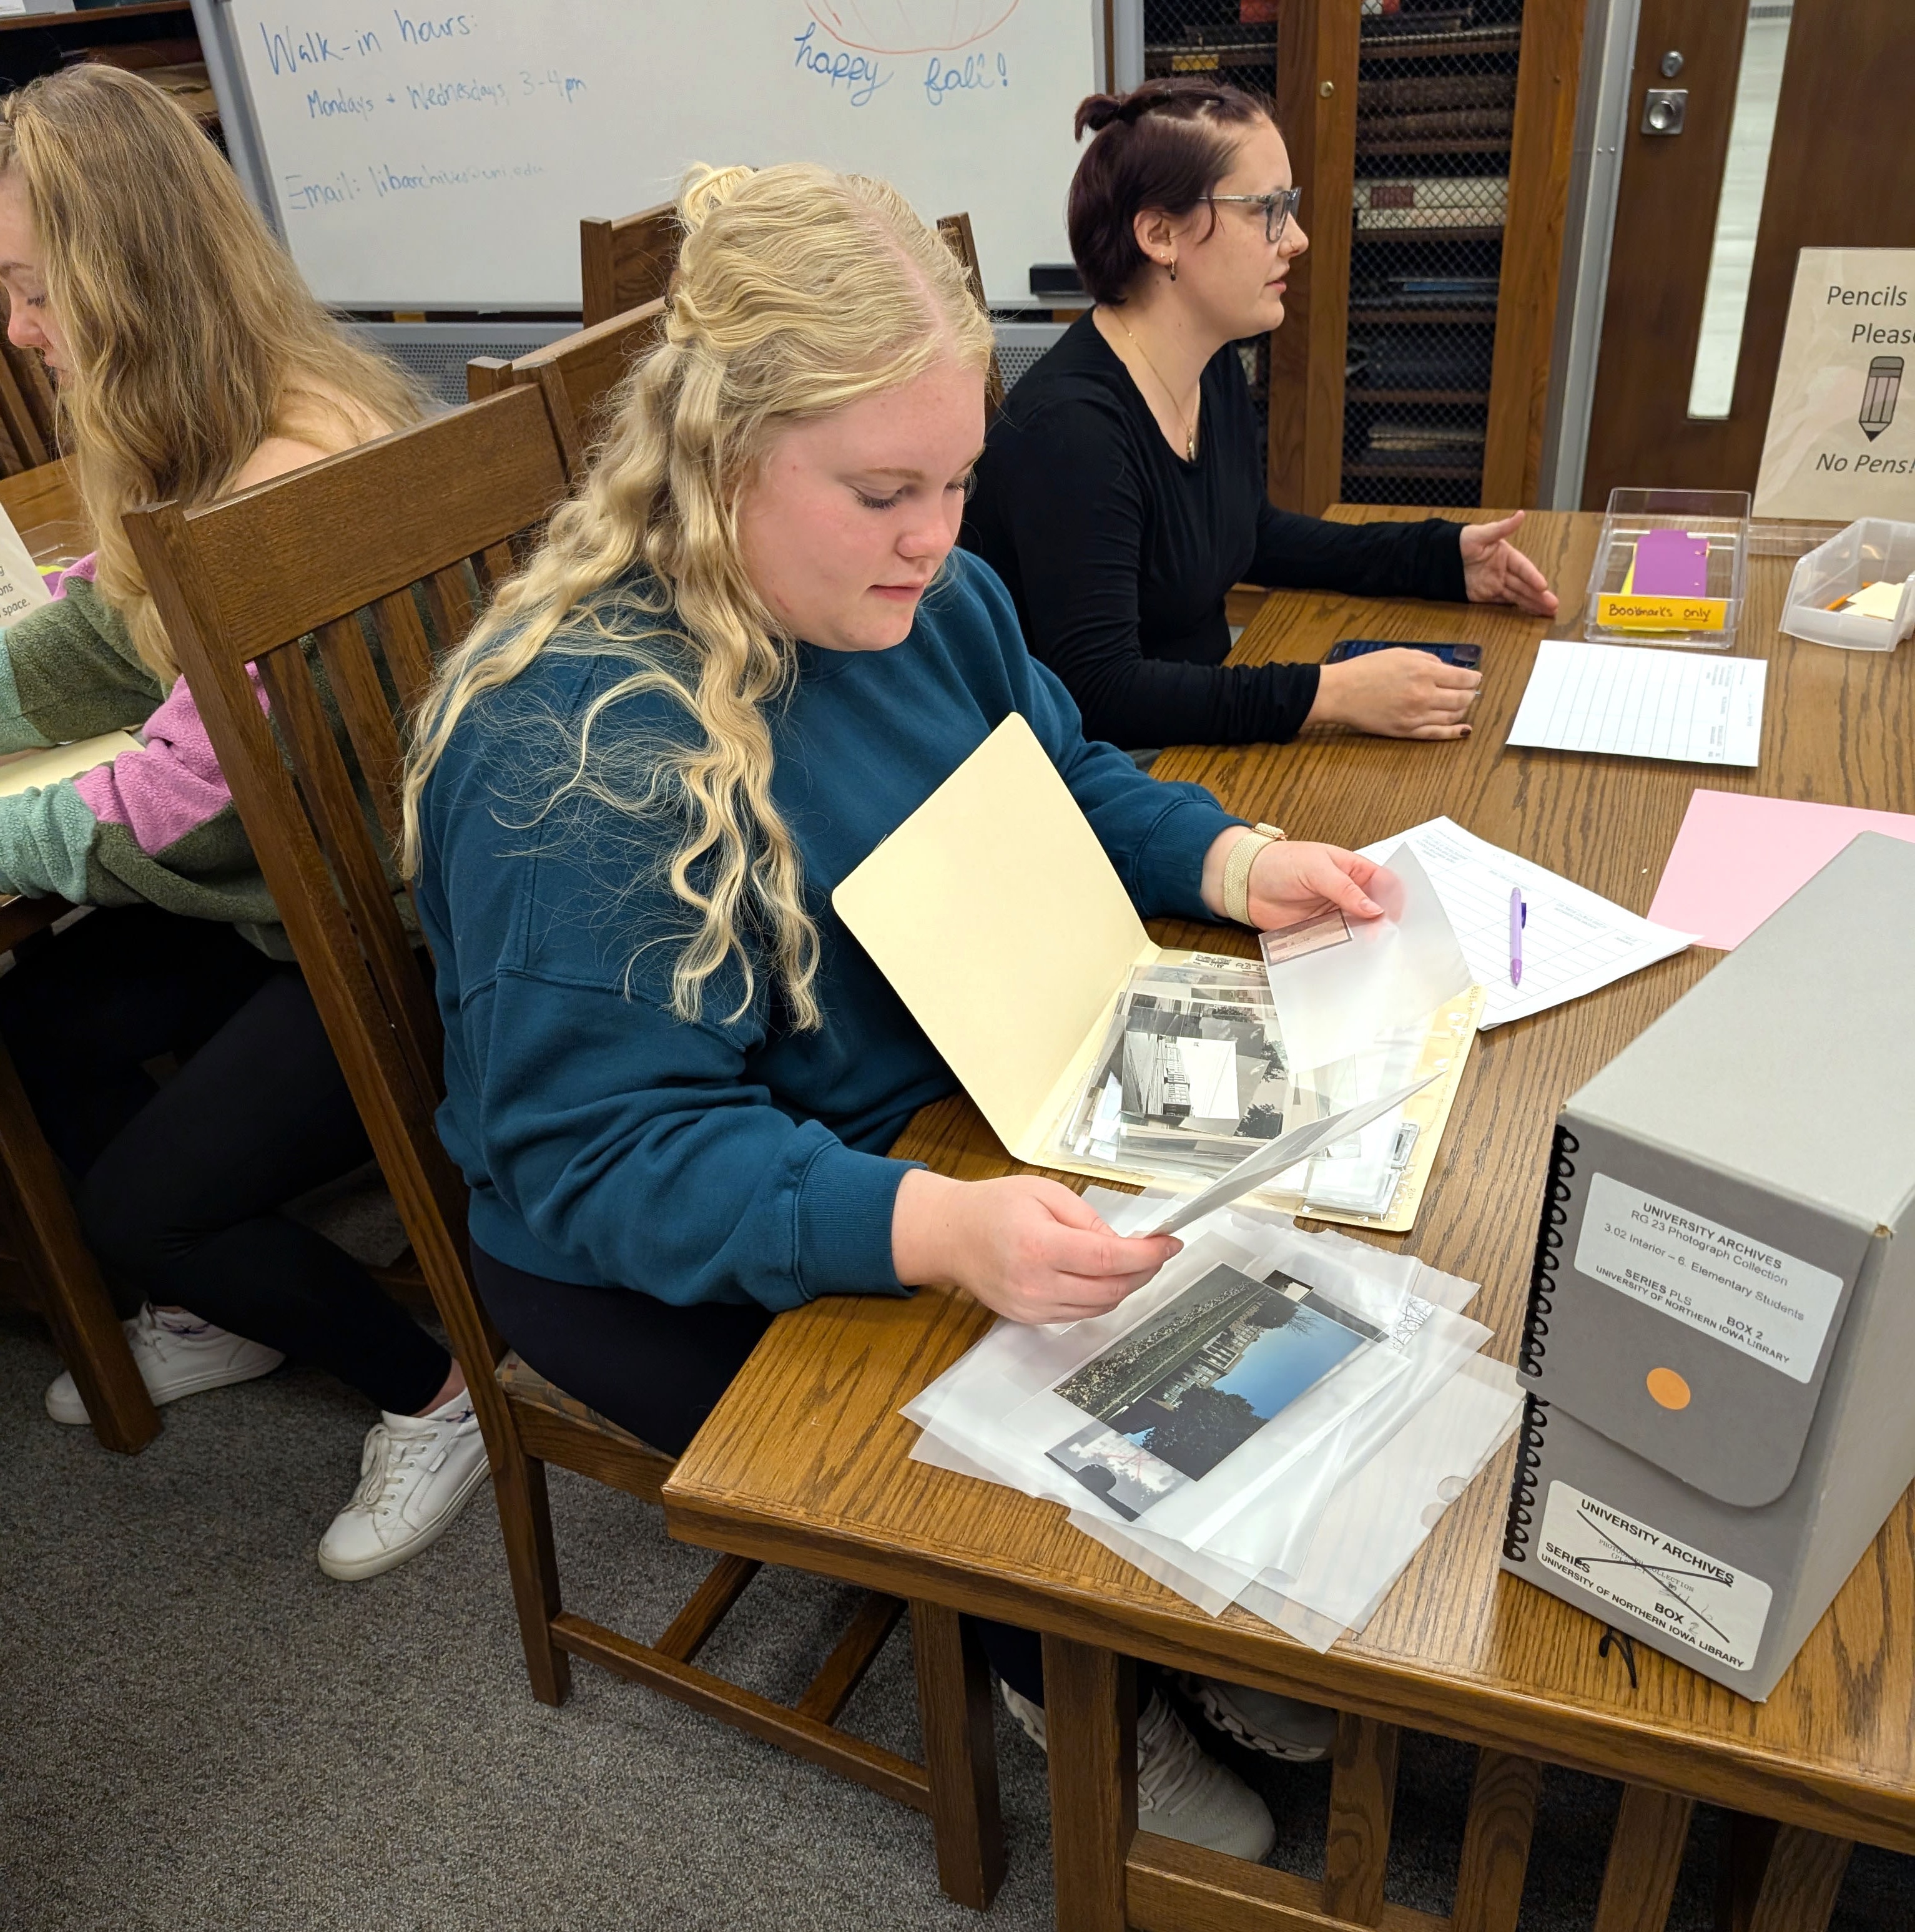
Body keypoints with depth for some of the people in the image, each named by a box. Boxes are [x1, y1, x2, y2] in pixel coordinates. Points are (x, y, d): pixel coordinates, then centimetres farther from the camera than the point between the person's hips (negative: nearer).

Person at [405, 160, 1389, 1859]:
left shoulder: (924, 600, -4)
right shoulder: (571, 747, -28)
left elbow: (1070, 785, 11)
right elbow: (606, 1156, -29)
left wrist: (1234, 861, -9)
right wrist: (936, 1231, -44)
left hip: (963, 1108, 7)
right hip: (678, 1267, -6)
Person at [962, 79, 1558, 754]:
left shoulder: (1213, 369, 4)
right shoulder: (1070, 426, -26)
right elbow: (1098, 692, -30)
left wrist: (1441, 557, 11)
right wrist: (1331, 695, -33)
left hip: (1195, 720, 9)